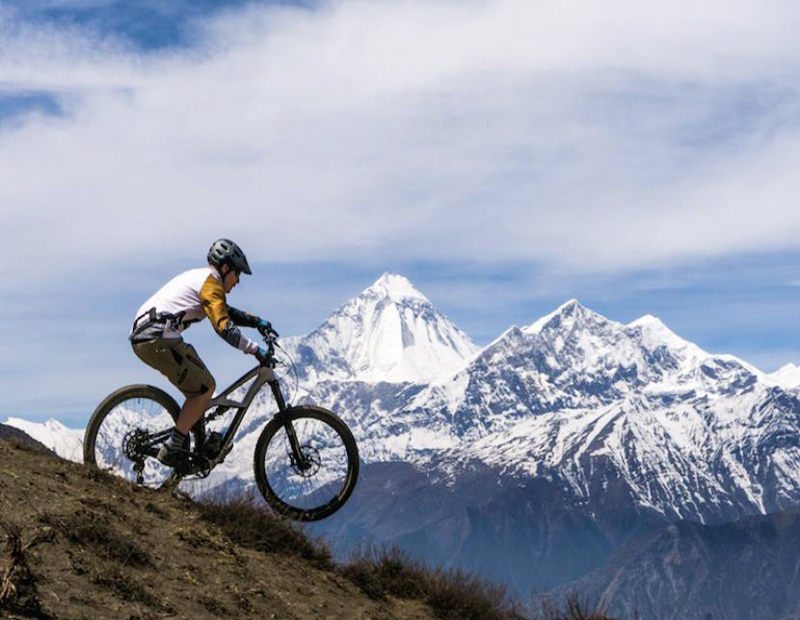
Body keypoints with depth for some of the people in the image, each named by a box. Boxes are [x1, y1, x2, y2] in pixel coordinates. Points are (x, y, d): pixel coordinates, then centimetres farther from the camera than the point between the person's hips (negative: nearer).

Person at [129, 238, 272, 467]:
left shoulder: (199, 278, 24)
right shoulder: (211, 282, -6)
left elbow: (225, 312, 34)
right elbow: (224, 326, -16)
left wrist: (257, 322, 25)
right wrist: (255, 349, -14)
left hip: (143, 337, 10)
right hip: (157, 339, -10)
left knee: (203, 386, 16)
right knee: (204, 388, -6)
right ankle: (172, 449, -6)